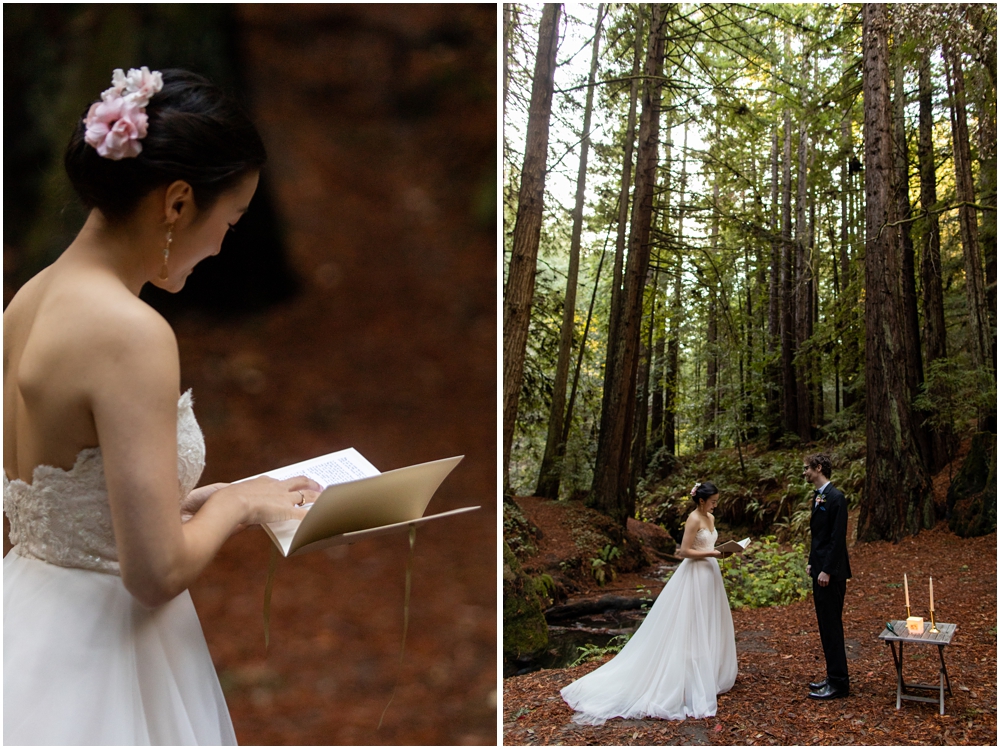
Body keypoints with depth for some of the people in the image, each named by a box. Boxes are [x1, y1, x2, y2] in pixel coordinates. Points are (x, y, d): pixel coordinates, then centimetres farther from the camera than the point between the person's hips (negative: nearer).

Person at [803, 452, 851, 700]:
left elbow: (838, 537, -20)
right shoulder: (818, 496, 13)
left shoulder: (835, 497, -17)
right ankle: (834, 677, 23)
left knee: (832, 626, -4)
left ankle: (838, 683, 3)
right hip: (819, 570, 10)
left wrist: (827, 570, -20)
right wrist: (811, 562, 15)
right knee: (825, 625, 14)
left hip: (831, 573, -10)